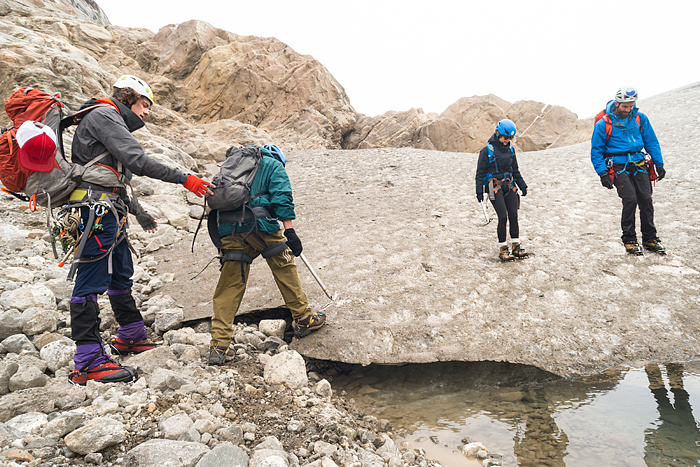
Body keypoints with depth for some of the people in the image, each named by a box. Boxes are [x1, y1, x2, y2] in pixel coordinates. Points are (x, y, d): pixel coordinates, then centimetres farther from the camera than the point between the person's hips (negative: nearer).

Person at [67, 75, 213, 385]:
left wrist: (138, 212, 31)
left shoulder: (114, 123, 25)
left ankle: (131, 337, 32)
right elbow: (137, 160, -20)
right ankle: (88, 363, -7)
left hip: (109, 212, 11)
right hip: (95, 210, -11)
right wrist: (184, 179, -20)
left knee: (121, 275, 17)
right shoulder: (103, 115, -6)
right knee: (91, 281, -10)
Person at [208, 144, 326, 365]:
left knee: (229, 288, 5)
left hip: (228, 228, 5)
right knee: (285, 268, 14)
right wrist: (289, 230, -11)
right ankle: (303, 318, 25)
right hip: (259, 224, -5)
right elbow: (281, 196, -3)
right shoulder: (274, 165, 15)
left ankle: (219, 346, 3)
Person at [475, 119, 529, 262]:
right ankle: (502, 249, -1)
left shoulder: (510, 150, 12)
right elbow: (480, 172, -4)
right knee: (503, 217, -11)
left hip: (509, 186, 5)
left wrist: (522, 186, 17)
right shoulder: (487, 150, -5)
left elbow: (515, 170, 22)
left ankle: (516, 247, 10)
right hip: (495, 187, -5)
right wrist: (479, 191, -8)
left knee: (514, 216, 2)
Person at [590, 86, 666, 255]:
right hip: (619, 166, -4)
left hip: (638, 164, 4)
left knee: (646, 199, -4)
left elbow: (651, 142, 15)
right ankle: (629, 241, -2)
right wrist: (603, 173, -9)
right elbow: (596, 151, -2)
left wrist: (659, 164, 10)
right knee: (630, 199, -16)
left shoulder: (640, 118, 7)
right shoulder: (604, 124, -5)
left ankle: (650, 239, 10)